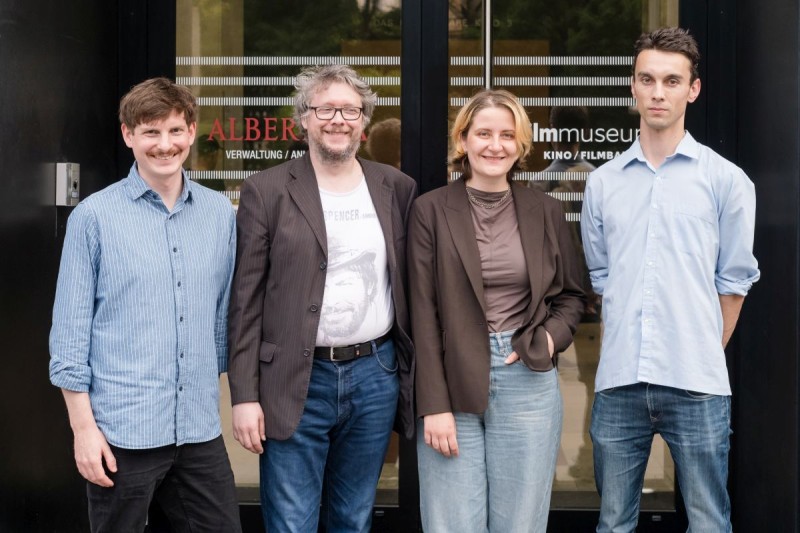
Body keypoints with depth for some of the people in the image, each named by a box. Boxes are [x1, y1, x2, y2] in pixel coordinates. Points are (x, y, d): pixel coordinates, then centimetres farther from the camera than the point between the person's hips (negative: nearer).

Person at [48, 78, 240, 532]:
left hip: (200, 428, 3)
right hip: (122, 433, -3)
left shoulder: (220, 213, 7)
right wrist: (83, 427, -8)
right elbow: (70, 330, -4)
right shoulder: (94, 217, -4)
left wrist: (228, 390, 13)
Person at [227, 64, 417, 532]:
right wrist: (245, 395, -8)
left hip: (376, 377, 3)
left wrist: (416, 376, 6)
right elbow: (247, 301, -4)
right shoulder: (267, 191, -2)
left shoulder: (397, 188, 7)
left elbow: (409, 285, 10)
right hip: (296, 382, -3)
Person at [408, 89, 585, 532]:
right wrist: (434, 404, -9)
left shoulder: (546, 212, 7)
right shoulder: (431, 210, 0)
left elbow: (571, 295, 18)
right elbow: (423, 313, -3)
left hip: (528, 383, 2)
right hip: (453, 383, -2)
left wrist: (552, 337, -4)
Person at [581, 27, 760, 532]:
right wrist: (626, 347, 11)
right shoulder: (604, 182, 10)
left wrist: (704, 355, 6)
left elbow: (734, 280, 4)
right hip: (618, 382, 3)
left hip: (696, 387, -3)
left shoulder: (725, 179, 1)